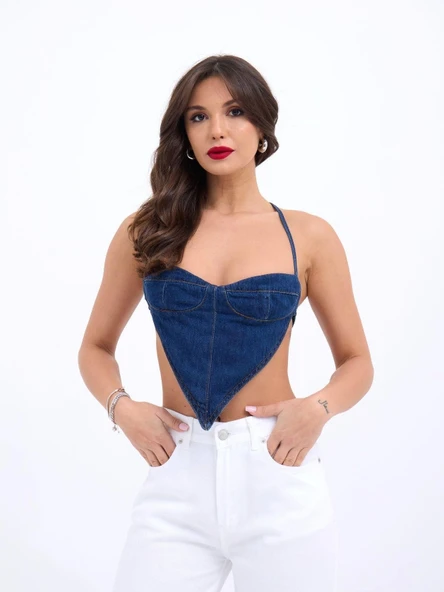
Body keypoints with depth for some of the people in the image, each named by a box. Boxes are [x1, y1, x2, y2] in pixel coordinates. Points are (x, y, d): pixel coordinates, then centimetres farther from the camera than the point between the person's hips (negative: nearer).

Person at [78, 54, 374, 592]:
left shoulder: (308, 236, 0)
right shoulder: (146, 230, 2)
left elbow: (357, 361, 8)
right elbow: (96, 347, 11)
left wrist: (318, 408, -12)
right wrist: (122, 407, -8)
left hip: (279, 475, 0)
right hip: (178, 475, 1)